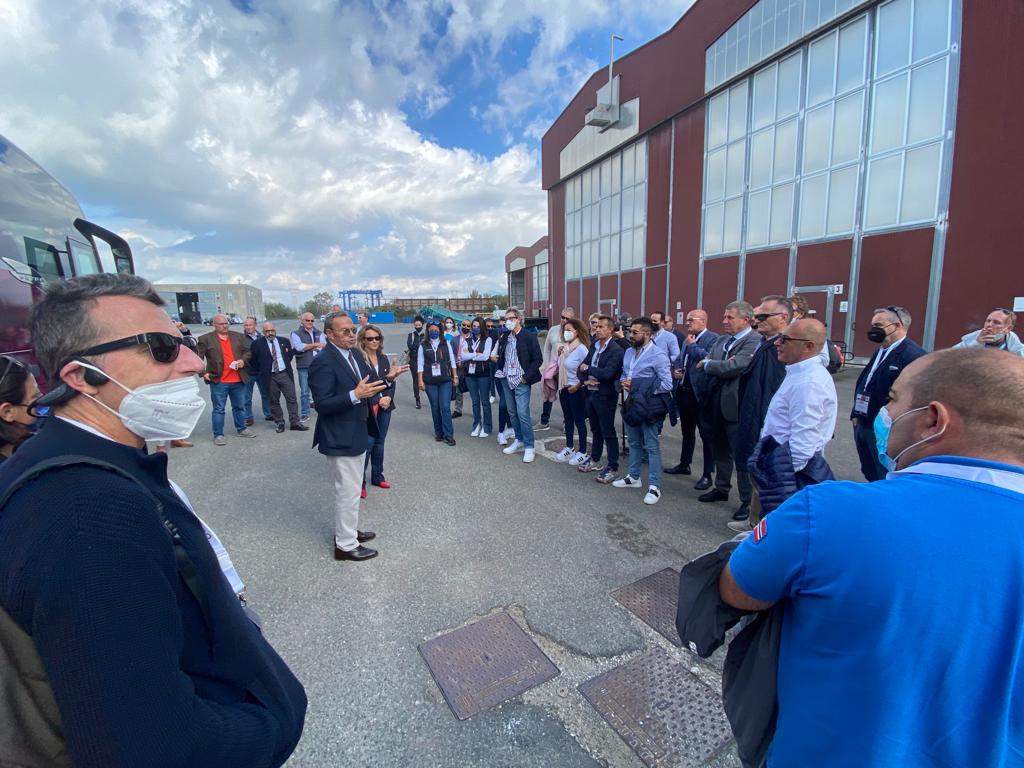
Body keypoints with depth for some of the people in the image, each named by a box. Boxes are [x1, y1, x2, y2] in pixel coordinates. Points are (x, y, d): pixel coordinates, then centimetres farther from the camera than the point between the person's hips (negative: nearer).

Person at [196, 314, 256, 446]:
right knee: (219, 409, 2)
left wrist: (243, 360, -5)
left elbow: (247, 352, 15)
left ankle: (241, 429, 29)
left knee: (239, 406, 15)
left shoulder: (238, 336, 10)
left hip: (238, 380, 4)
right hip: (218, 381, -4)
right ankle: (218, 435, 10)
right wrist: (203, 372, -10)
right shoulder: (205, 339, -1)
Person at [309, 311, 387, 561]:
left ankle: (347, 530, 41)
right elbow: (322, 405, -24)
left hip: (357, 433, 9)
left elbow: (365, 382, 12)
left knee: (351, 488, 23)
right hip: (340, 438, -9)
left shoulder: (354, 353, 4)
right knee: (348, 491, 3)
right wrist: (355, 395, -34)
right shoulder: (323, 362, -21)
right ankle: (346, 545, 20)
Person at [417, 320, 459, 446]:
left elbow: (452, 361, 7)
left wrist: (455, 376, 4)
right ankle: (438, 432, 22)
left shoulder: (446, 343, 4)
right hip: (430, 382, 1)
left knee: (445, 407, -6)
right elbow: (420, 365, 1)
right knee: (435, 408, 8)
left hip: (445, 380, 0)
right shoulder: (423, 346, 2)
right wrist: (420, 381, -4)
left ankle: (448, 435, 0)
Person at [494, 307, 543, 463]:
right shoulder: (504, 338, 11)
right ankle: (519, 440, 27)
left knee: (523, 413, -10)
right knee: (512, 413, 12)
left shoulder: (529, 337, -8)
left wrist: (526, 377, -13)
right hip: (507, 380, 6)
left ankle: (529, 447, 0)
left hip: (521, 382, -6)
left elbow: (538, 359, -9)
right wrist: (500, 371, 8)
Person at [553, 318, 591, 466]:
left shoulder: (582, 349, -16)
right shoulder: (564, 347, 4)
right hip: (564, 388, 7)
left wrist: (577, 386, -18)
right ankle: (569, 448, 31)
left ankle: (582, 453, 16)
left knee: (579, 421, 4)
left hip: (576, 390, -7)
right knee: (568, 419, 17)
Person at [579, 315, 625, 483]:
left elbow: (607, 373, -26)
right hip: (591, 393, 7)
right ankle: (594, 460, 36)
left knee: (608, 433, 3)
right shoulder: (594, 346, 9)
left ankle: (612, 468, 14)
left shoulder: (616, 350, -15)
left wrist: (587, 369, -12)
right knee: (596, 430, 21)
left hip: (605, 396, -7)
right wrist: (586, 379, -10)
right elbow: (583, 366, 10)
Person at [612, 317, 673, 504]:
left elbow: (667, 384, -19)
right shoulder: (628, 352, 11)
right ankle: (633, 477, 33)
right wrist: (623, 383, -3)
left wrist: (640, 388, -19)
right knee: (634, 443, 18)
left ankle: (654, 486, 10)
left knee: (652, 447, 1)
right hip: (631, 405, 8)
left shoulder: (658, 355, -14)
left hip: (649, 407, -7)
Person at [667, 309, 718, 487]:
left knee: (706, 434, 1)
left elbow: (708, 358, -26)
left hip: (701, 393, -8)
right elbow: (679, 360, 24)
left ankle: (707, 475, 9)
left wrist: (692, 345, -12)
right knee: (687, 431, 20)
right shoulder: (687, 340, 15)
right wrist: (675, 371, 3)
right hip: (684, 392, 8)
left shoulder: (713, 338, -10)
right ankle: (684, 464, 34)